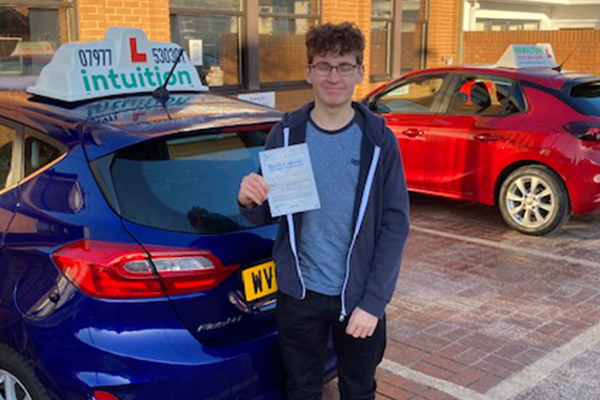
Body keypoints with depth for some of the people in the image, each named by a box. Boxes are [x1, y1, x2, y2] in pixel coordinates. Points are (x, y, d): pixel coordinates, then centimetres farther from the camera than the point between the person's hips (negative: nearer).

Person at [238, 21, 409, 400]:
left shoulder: (378, 139, -7)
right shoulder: (286, 134, -3)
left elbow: (395, 224, -6)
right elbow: (267, 214, 4)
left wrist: (373, 301, -12)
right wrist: (249, 201, -20)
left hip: (360, 297, 0)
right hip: (299, 294, 1)